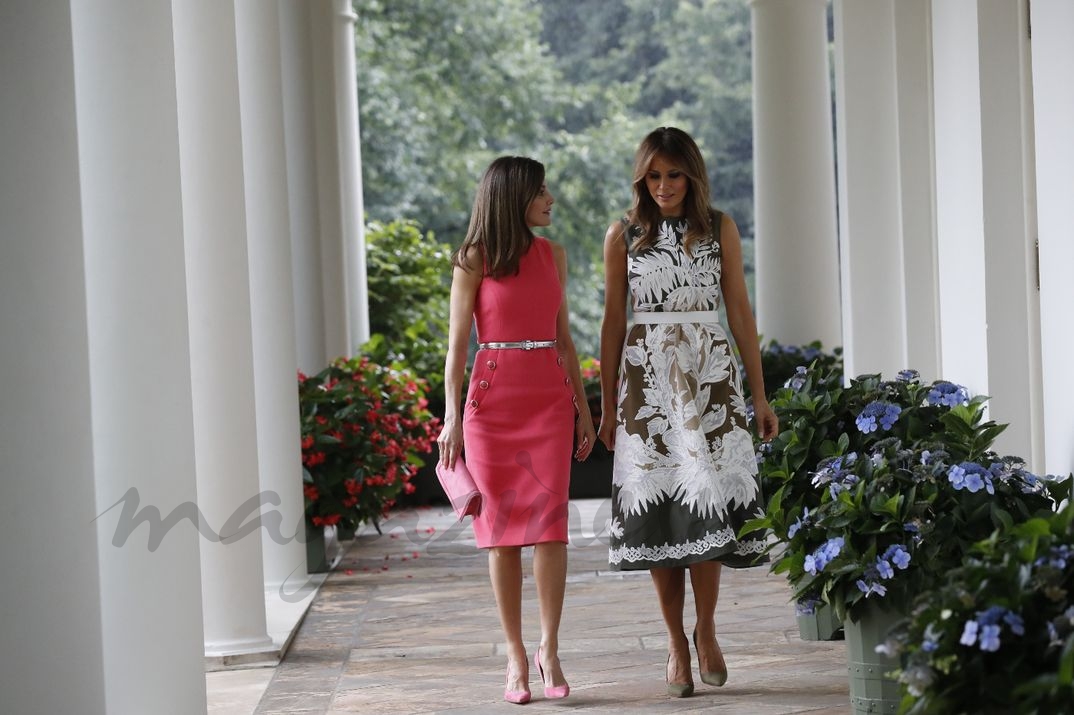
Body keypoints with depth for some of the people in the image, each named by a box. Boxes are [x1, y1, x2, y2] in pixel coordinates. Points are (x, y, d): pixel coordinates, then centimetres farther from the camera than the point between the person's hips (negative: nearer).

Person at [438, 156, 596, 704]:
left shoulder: (553, 254, 11)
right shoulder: (474, 260, -1)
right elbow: (457, 343, -2)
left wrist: (583, 407, 12)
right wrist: (452, 418, -8)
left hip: (550, 398, 3)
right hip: (493, 399, -3)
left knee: (550, 523, -7)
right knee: (502, 528, 0)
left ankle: (549, 648, 1)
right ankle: (515, 657, 6)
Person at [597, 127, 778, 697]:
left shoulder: (719, 228, 6)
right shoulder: (623, 235, 6)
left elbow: (740, 310, 7)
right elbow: (613, 320, 8)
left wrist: (759, 394, 4)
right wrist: (607, 405, 6)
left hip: (710, 373, 0)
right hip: (647, 376, 0)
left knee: (706, 495, -10)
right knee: (657, 500, -3)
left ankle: (705, 630, 7)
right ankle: (676, 643, 6)